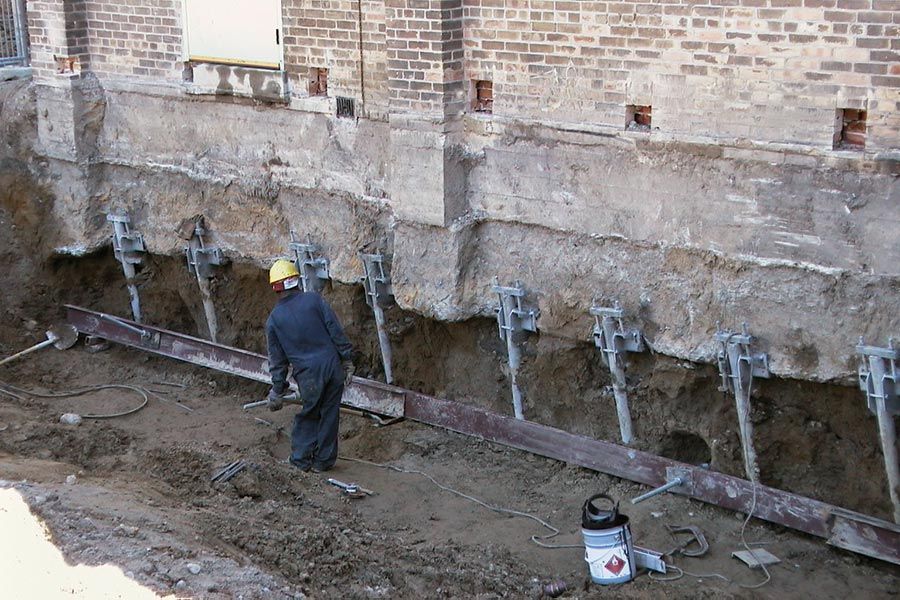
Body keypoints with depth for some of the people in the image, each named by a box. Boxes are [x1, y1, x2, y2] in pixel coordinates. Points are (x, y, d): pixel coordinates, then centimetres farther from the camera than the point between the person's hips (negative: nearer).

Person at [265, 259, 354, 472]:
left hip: (308, 376, 0)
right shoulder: (314, 300, 0)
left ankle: (301, 459, 21)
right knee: (329, 415, 11)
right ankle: (323, 461, 19)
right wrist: (347, 360, 4)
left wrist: (277, 391, 16)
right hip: (332, 366, 0)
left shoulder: (273, 320, 3)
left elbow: (277, 360, 8)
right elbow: (336, 331, -3)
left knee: (308, 415, 18)